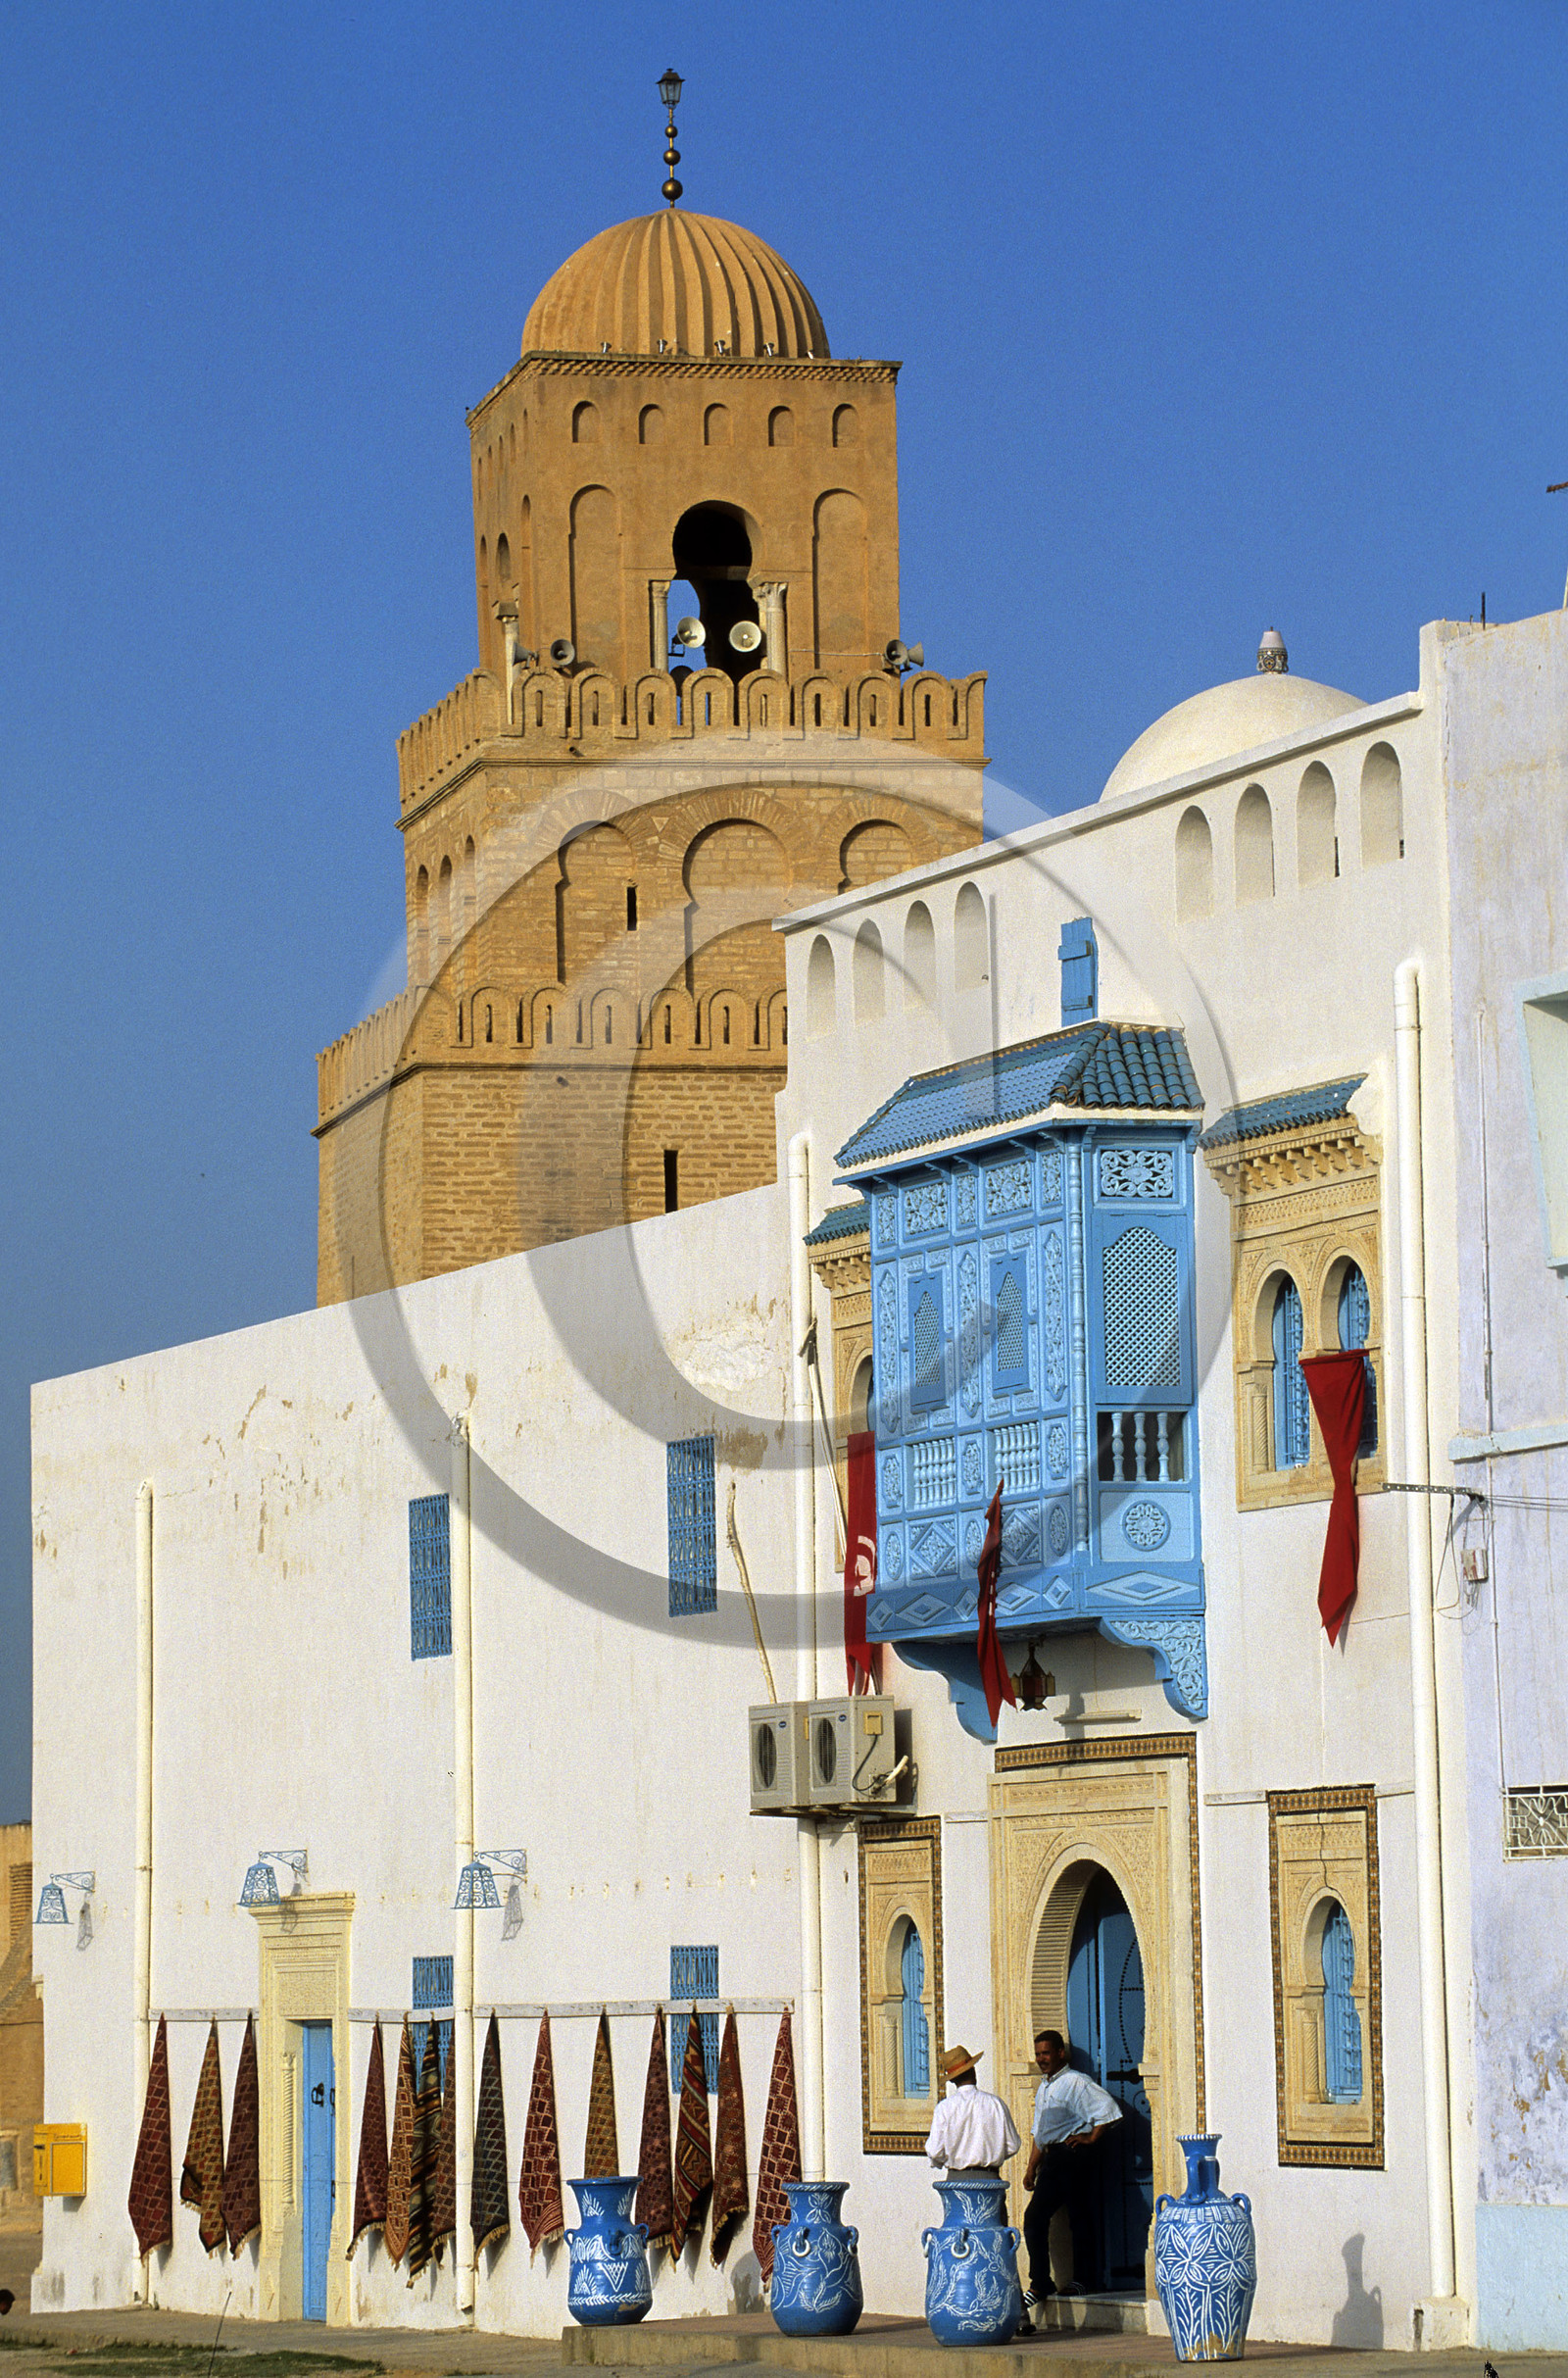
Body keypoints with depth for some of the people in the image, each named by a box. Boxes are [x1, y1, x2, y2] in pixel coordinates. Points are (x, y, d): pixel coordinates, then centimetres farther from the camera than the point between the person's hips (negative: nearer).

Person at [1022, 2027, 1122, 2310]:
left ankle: (1080, 2280, 6)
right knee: (1034, 2217, -1)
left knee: (1079, 2218, -2)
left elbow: (1108, 2110, -17)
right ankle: (1040, 2283, 3)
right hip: (1052, 2159, 8)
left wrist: (1091, 2139, -13)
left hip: (1075, 2156, -8)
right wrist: (1031, 2167, 20)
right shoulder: (1043, 2089, 21)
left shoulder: (1076, 2083, -7)